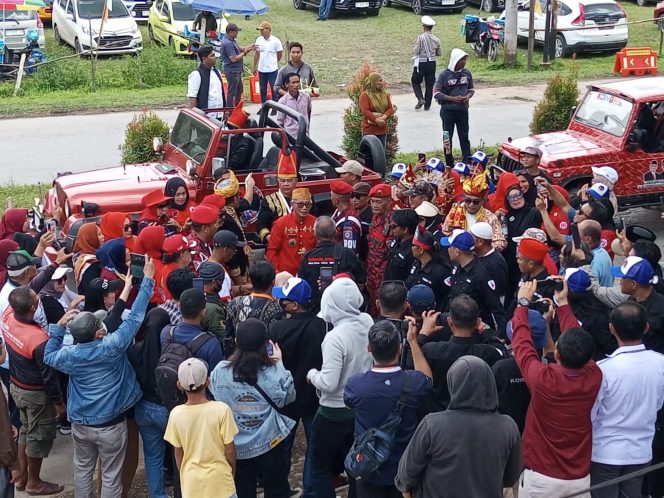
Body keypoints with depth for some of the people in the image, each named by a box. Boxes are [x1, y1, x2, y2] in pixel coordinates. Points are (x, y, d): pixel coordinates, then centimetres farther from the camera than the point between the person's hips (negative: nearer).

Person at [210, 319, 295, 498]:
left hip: (236, 447, 1)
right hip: (270, 443, -1)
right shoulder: (275, 373, -20)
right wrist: (279, 364, 5)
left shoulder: (220, 371, -17)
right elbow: (289, 398, 0)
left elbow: (214, 397, 3)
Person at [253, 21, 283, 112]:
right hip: (261, 69, 4)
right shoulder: (259, 40, 2)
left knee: (274, 89, 2)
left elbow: (280, 54, 1)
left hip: (272, 70, -4)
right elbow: (256, 54, 10)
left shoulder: (275, 40, -9)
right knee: (262, 90, 12)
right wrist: (255, 67, 11)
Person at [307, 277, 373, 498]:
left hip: (335, 412, -7)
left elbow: (328, 384, -27)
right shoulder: (368, 323, -7)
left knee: (320, 468, 11)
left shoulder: (335, 337, -27)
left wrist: (312, 374, -6)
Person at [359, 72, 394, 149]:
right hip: (369, 129, -6)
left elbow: (390, 108, 5)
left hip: (382, 129, 6)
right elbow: (365, 111, -16)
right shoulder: (365, 95, -9)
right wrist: (376, 120, -23)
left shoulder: (385, 94, 10)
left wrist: (384, 117, -15)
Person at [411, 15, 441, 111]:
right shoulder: (436, 39, 1)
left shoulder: (420, 37, -13)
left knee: (416, 81, 14)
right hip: (432, 63, 4)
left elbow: (415, 51, -16)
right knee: (429, 84, 10)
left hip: (421, 63, -4)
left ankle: (420, 99, -6)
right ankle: (427, 105, 12)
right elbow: (439, 53, 8)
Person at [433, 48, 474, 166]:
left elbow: (471, 89, 14)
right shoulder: (444, 75, -11)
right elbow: (436, 93, -10)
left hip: (463, 111, 3)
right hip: (448, 111, -3)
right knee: (448, 138, 6)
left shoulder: (467, 73, 2)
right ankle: (449, 164, 15)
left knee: (464, 137, 8)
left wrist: (468, 96, -8)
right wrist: (452, 99, -19)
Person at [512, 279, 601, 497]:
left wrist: (523, 303, 5)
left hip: (541, 479, -3)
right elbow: (579, 344, 4)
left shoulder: (542, 379, -24)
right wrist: (563, 303, 13)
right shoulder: (594, 378, -14)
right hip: (580, 479, 3)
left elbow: (521, 342, -8)